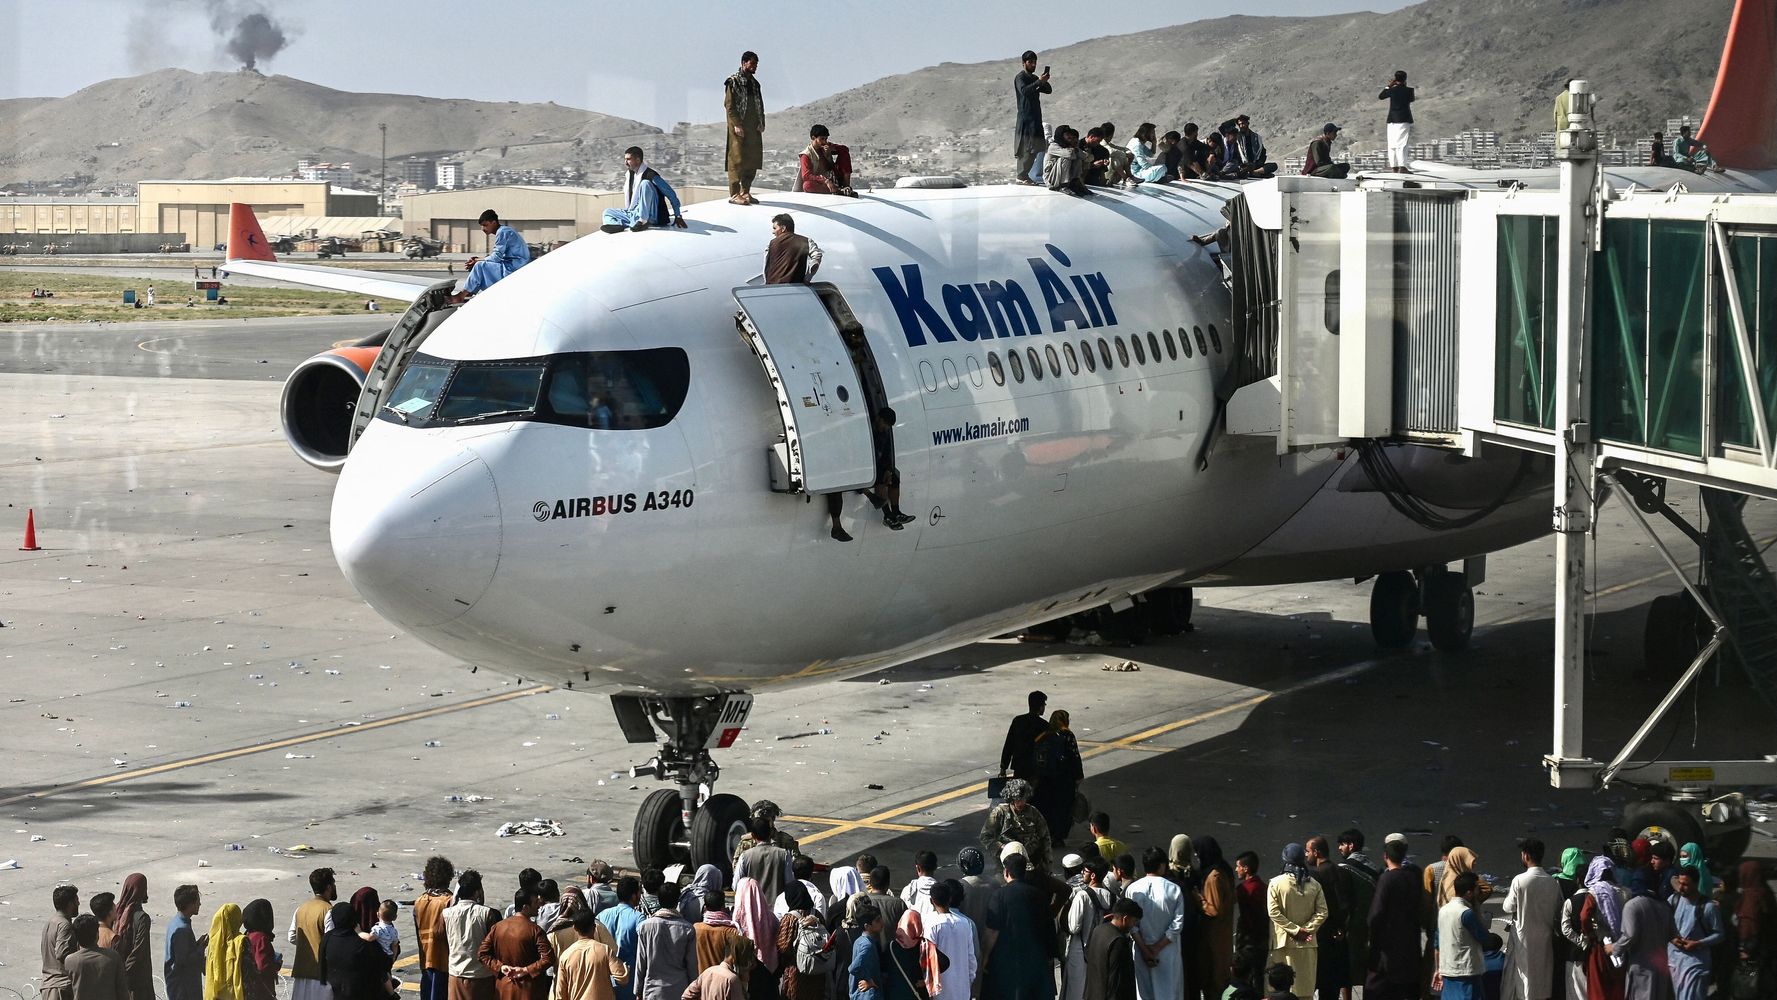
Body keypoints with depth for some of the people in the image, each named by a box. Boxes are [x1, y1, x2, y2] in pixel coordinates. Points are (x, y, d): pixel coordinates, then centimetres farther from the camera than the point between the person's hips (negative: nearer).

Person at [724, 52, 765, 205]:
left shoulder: (754, 83, 16)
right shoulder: (733, 82, -6)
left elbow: (759, 104, 19)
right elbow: (729, 105, -10)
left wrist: (761, 123, 5)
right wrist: (736, 124, -17)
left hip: (754, 129, 7)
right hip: (739, 127, -7)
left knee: (752, 160, 7)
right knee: (737, 159, -8)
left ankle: (745, 191, 14)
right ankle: (734, 194, -7)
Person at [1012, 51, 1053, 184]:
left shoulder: (1034, 78, 20)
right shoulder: (1020, 78, -6)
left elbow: (1049, 90, 13)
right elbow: (1024, 90, -25)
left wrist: (1044, 82, -7)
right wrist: (1039, 82, -32)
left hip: (1036, 118, 9)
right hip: (1025, 117, -9)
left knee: (1037, 147, 8)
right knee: (1028, 148, -13)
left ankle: (1022, 175, 13)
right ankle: (1021, 176, -11)